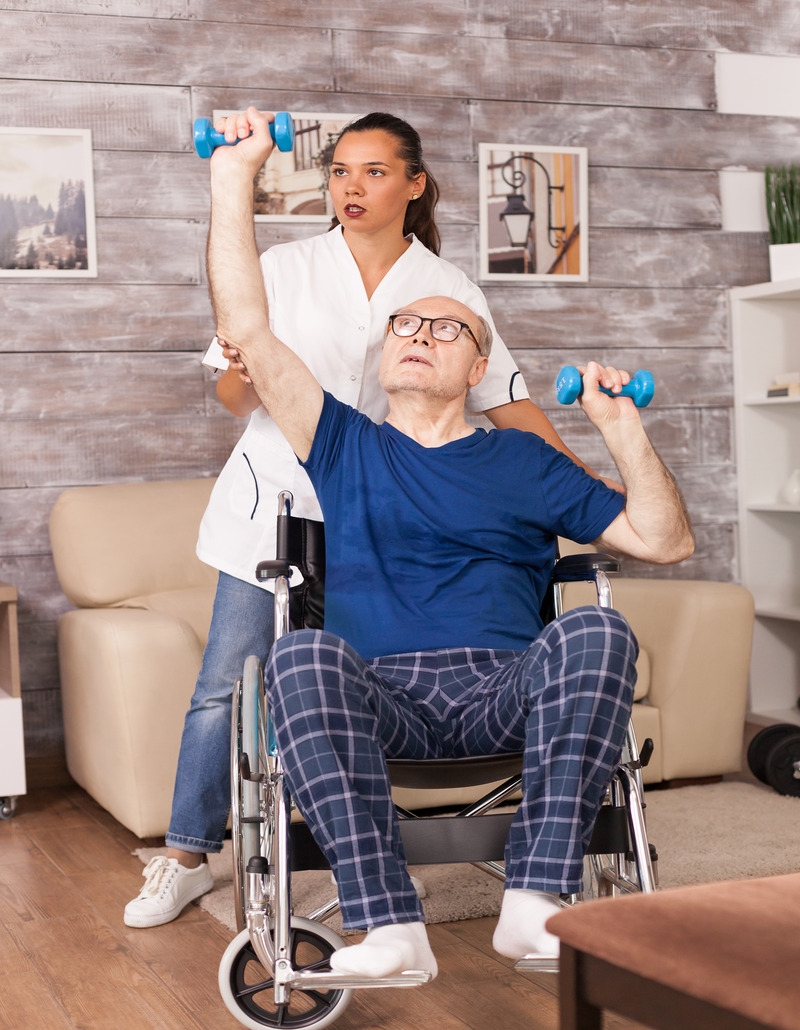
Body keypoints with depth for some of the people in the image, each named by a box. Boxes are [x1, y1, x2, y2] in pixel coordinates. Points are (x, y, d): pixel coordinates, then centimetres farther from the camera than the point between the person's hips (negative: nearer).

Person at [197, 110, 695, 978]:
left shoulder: (522, 460, 23)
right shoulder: (345, 446, 22)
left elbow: (665, 541, 18)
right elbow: (246, 329, 12)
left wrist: (621, 425, 8)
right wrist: (234, 177, 12)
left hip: (506, 688, 1)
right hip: (381, 695, 0)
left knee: (596, 632, -31)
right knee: (303, 656, -34)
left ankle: (534, 903, -35)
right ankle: (389, 927, -36)